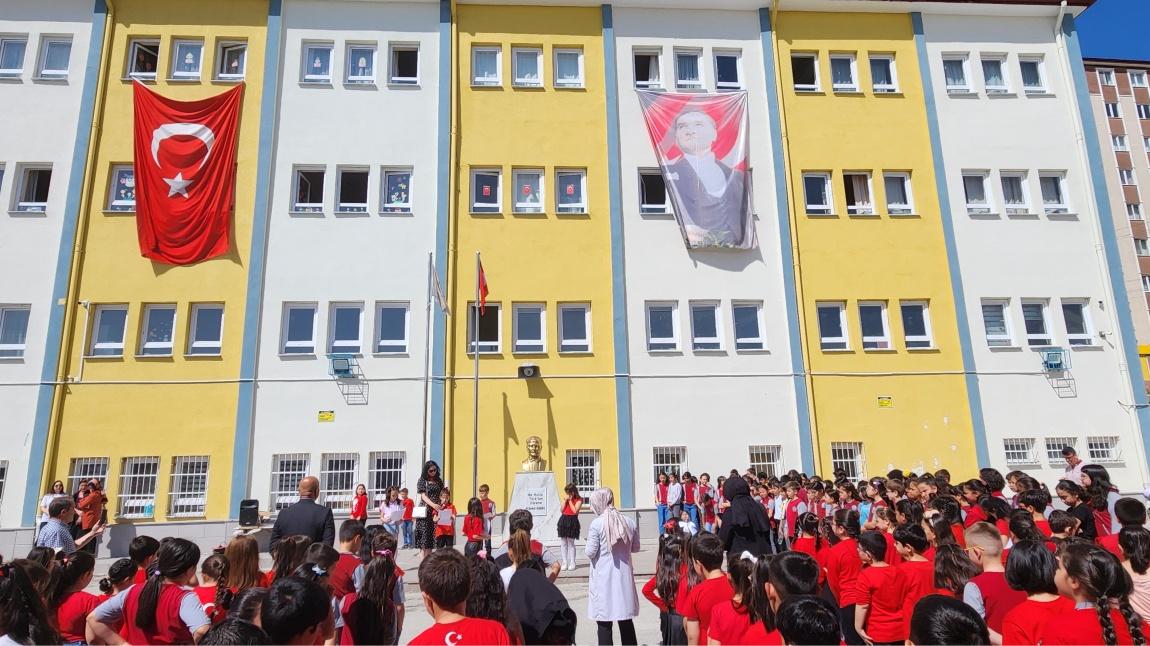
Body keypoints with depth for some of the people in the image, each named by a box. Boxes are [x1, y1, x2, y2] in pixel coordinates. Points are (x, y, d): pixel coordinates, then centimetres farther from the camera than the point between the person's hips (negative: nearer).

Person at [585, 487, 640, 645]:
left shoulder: (596, 524, -14)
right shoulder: (629, 522, 1)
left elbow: (590, 553, -11)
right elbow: (636, 548, 11)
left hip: (603, 576, -5)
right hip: (624, 575, 5)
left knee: (604, 622, 4)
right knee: (626, 619, 17)